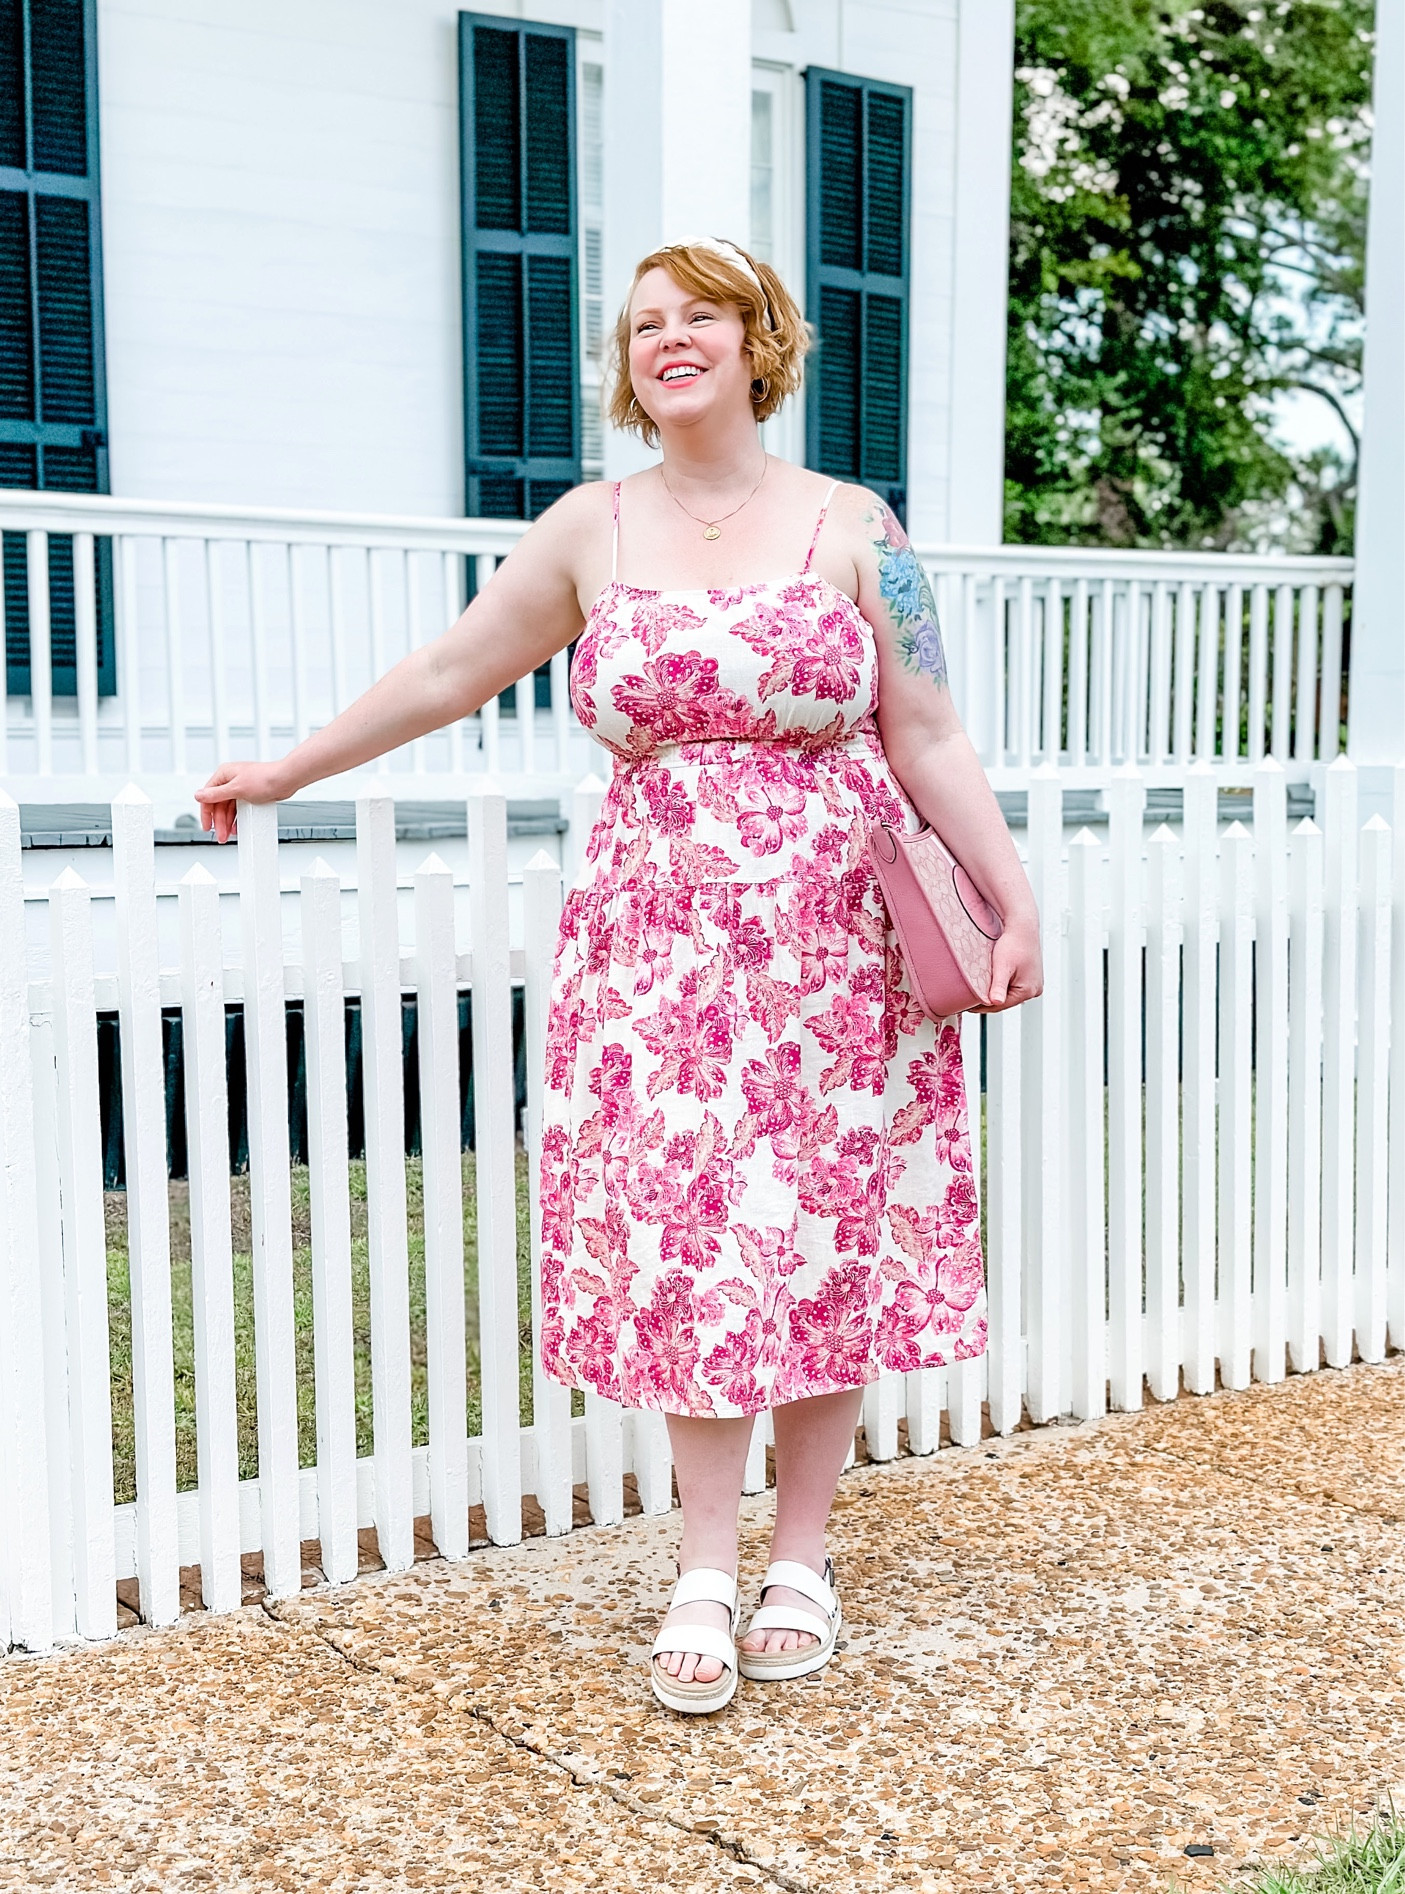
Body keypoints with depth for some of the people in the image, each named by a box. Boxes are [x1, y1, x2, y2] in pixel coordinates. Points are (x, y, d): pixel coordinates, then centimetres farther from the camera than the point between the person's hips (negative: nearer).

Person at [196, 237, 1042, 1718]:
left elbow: (927, 735, 4)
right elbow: (446, 675, 13)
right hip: (662, 940, 1)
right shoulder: (591, 531, 7)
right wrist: (284, 773, 17)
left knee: (831, 1237, 3)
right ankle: (705, 1570, 13)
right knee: (686, 1241, 0)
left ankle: (800, 1554, 19)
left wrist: (1012, 902, -1)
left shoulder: (850, 525, 4)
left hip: (836, 935, 0)